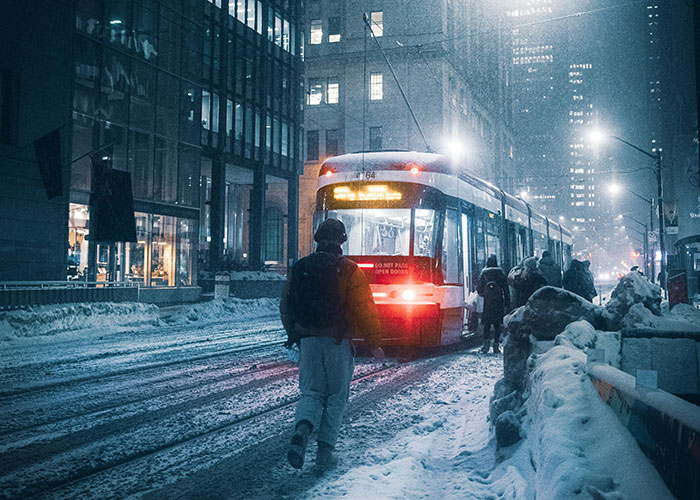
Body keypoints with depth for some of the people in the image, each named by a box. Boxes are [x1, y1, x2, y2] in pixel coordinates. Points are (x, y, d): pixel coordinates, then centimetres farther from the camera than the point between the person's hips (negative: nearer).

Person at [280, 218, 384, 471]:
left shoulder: (300, 268, 6)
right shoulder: (349, 270, -6)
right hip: (337, 342, -3)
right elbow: (364, 309, -9)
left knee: (311, 392, 10)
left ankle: (302, 429, -19)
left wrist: (293, 335, 27)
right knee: (336, 396, 9)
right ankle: (325, 452, 9)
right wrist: (374, 343, 0)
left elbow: (286, 306, 13)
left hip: (307, 340, 3)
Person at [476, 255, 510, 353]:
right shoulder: (500, 272, 3)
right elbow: (506, 289, 3)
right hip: (498, 301, 1)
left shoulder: (483, 273, 1)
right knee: (497, 325, 5)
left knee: (487, 323, 7)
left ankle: (486, 342, -7)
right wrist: (507, 304, 6)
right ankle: (496, 346, 3)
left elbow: (479, 289, 2)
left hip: (487, 302, 0)